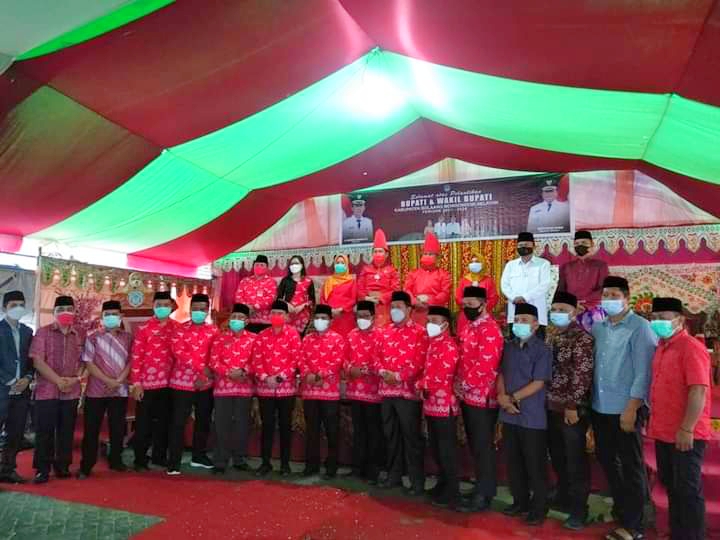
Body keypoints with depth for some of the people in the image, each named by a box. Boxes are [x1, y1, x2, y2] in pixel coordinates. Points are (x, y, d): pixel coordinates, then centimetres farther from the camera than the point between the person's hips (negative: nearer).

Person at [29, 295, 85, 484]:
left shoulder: (81, 335, 9)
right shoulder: (43, 332, 0)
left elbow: (84, 360, 10)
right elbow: (38, 361, -8)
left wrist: (76, 378, -9)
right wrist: (58, 380, -16)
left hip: (71, 392, 3)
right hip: (46, 390, -2)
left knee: (66, 431, 8)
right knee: (44, 432, 1)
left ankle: (63, 466, 19)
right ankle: (42, 469, 10)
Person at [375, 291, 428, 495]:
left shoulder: (419, 332, -6)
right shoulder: (385, 332, 14)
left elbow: (419, 361, -13)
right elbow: (378, 357, 13)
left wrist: (398, 376, -18)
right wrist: (383, 372, -7)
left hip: (408, 391, -6)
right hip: (387, 390, 6)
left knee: (411, 437, 0)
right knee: (391, 435, 15)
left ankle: (417, 480, 11)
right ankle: (394, 475, 27)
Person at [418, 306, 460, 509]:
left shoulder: (449, 346, -16)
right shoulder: (432, 343, 14)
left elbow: (441, 377, -22)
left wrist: (421, 384, -7)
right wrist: (423, 386, 1)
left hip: (444, 405, -9)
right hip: (431, 404, 9)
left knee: (447, 451, 1)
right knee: (436, 450, 18)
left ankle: (451, 495, 11)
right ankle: (442, 485, 32)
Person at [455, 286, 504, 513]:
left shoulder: (490, 329, -16)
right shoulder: (468, 327, 12)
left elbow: (485, 366, -22)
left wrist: (464, 384, -13)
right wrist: (460, 386, 7)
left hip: (482, 398, -9)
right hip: (468, 396, 9)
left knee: (483, 447, 1)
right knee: (474, 445, 17)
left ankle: (483, 496, 12)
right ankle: (483, 486, 30)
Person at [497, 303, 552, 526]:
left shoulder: (542, 349, -11)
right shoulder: (509, 346, 8)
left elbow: (538, 383, -16)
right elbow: (501, 373, 11)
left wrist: (512, 398, -15)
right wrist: (501, 395, -7)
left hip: (532, 417, -6)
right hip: (509, 415, 6)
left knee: (535, 465, 5)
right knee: (514, 462, 16)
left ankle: (539, 508, 21)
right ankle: (520, 501, 31)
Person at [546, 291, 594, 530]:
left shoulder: (582, 338, -11)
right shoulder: (550, 336, 11)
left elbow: (582, 374, -16)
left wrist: (573, 406, -18)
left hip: (572, 409, -7)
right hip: (551, 407, 7)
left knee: (575, 461, 3)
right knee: (557, 457, 18)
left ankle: (578, 510, 15)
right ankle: (562, 498, 34)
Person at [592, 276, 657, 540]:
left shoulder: (639, 327, -10)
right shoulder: (598, 326, 8)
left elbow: (643, 371, -15)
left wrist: (631, 408, -18)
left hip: (626, 409, -7)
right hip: (600, 407, 7)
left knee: (631, 467, 5)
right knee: (606, 459, 19)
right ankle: (622, 506, 41)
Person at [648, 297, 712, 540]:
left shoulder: (691, 348, -16)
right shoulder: (661, 347, 11)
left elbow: (699, 391, -22)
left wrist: (687, 429, -23)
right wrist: (652, 421, 16)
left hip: (684, 435, -9)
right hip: (663, 433, 9)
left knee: (688, 490, 3)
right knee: (671, 486, 19)